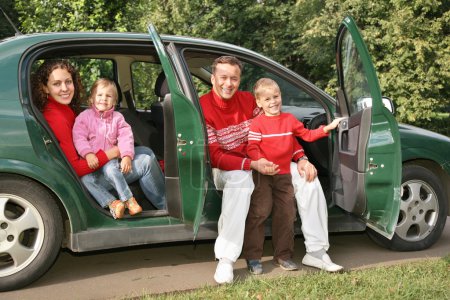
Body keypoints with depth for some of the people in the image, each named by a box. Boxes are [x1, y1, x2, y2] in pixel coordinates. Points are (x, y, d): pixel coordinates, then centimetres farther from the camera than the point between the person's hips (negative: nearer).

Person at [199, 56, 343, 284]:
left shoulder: (248, 100, -1)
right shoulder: (203, 108, -16)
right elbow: (215, 156, -20)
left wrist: (301, 159, -12)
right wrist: (252, 164, -33)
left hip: (262, 162, 5)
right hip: (225, 169, -5)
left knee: (307, 178, -12)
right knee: (240, 179, -41)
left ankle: (316, 252, -4)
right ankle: (225, 261, -38)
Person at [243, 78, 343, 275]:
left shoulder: (289, 120, 10)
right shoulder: (257, 123, -4)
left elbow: (307, 135, 10)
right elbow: (252, 148, -11)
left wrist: (327, 128, 0)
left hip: (284, 174, 5)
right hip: (263, 175, -5)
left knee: (286, 214, 8)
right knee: (259, 212, -6)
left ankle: (283, 255, 20)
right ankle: (253, 257, 3)